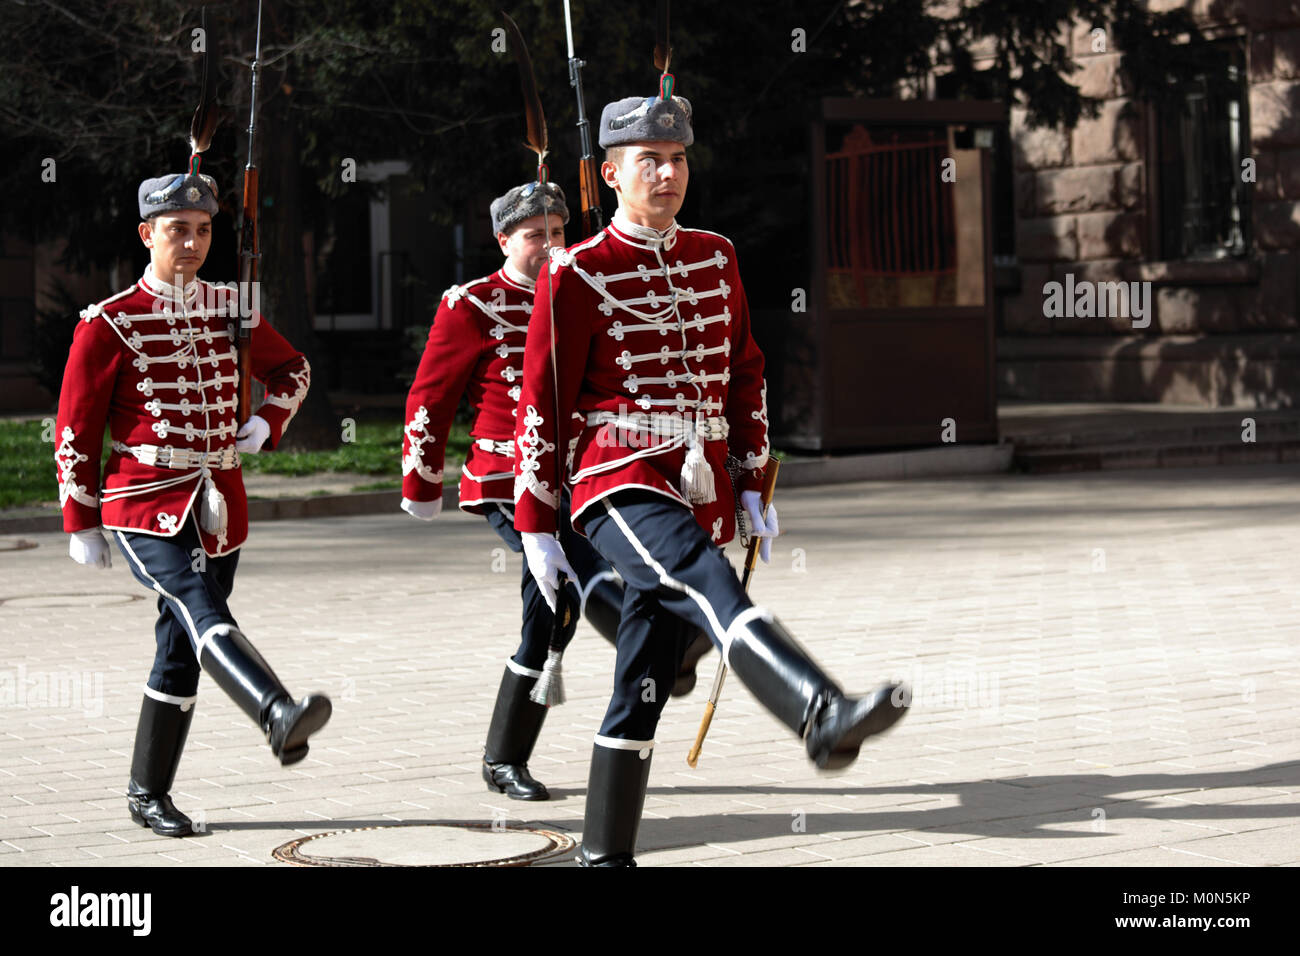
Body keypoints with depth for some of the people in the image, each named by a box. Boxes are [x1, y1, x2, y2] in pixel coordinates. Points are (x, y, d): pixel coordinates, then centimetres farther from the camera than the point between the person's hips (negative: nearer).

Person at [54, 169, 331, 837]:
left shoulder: (231, 309, 9)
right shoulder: (109, 324, -5)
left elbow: (292, 368, 25)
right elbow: (75, 429, -2)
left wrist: (267, 423, 7)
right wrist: (81, 524, -2)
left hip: (219, 504, 6)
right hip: (145, 506, -6)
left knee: (182, 648, 9)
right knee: (204, 615, -26)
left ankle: (148, 794, 19)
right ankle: (280, 718, -51)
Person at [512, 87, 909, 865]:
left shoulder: (716, 258, 13)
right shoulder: (577, 274, -4)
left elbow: (746, 376, 20)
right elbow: (542, 405, -3)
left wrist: (754, 486, 15)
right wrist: (534, 529, -3)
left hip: (703, 491, 6)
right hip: (622, 486, -6)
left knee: (643, 686, 8)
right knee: (711, 585, -33)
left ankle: (605, 856, 17)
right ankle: (823, 716, -57)